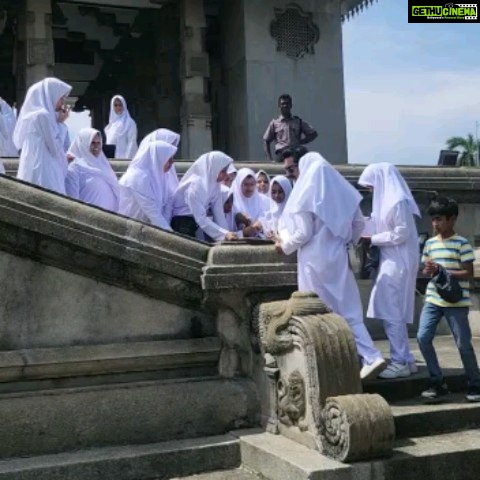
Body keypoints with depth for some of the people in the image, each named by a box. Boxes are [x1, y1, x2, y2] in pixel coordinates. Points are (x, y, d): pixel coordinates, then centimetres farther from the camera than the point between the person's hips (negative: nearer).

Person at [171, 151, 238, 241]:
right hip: (182, 225, -7)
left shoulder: (214, 184, -2)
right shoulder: (195, 184, -23)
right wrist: (224, 234, -34)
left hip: (196, 226, 7)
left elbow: (218, 215, -5)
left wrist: (227, 234, -17)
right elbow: (200, 219, -29)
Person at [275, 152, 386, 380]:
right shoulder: (342, 191, 5)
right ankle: (371, 357, -3)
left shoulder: (306, 195, -10)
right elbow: (359, 223, 10)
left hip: (315, 261, -5)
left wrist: (284, 245, 4)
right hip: (338, 259, 5)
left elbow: (304, 233, -13)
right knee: (348, 310, 7)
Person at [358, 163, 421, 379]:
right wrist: (372, 238, 4)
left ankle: (401, 362, 1)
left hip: (398, 263, -10)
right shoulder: (388, 200, 14)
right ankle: (404, 359, 18)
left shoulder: (398, 202, -16)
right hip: (391, 262, 10)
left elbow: (400, 235, -19)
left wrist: (370, 239, -13)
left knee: (391, 313, -6)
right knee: (393, 312, 11)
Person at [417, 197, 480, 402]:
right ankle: (438, 383, 4)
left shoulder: (461, 243, -6)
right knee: (423, 337, -8)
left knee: (463, 344, 1)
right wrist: (428, 270, -7)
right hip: (433, 300, 5)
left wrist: (441, 270, -18)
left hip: (456, 302, -5)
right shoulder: (430, 243, 11)